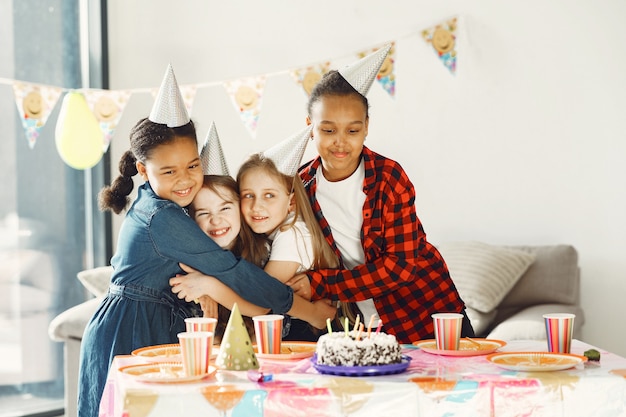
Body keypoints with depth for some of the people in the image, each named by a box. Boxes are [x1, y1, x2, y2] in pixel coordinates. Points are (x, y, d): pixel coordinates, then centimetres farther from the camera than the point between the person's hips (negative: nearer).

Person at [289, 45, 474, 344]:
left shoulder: (389, 176, -14)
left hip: (424, 312, -3)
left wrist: (321, 284, -20)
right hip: (360, 324, 3)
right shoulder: (300, 187, -5)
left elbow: (400, 264, -18)